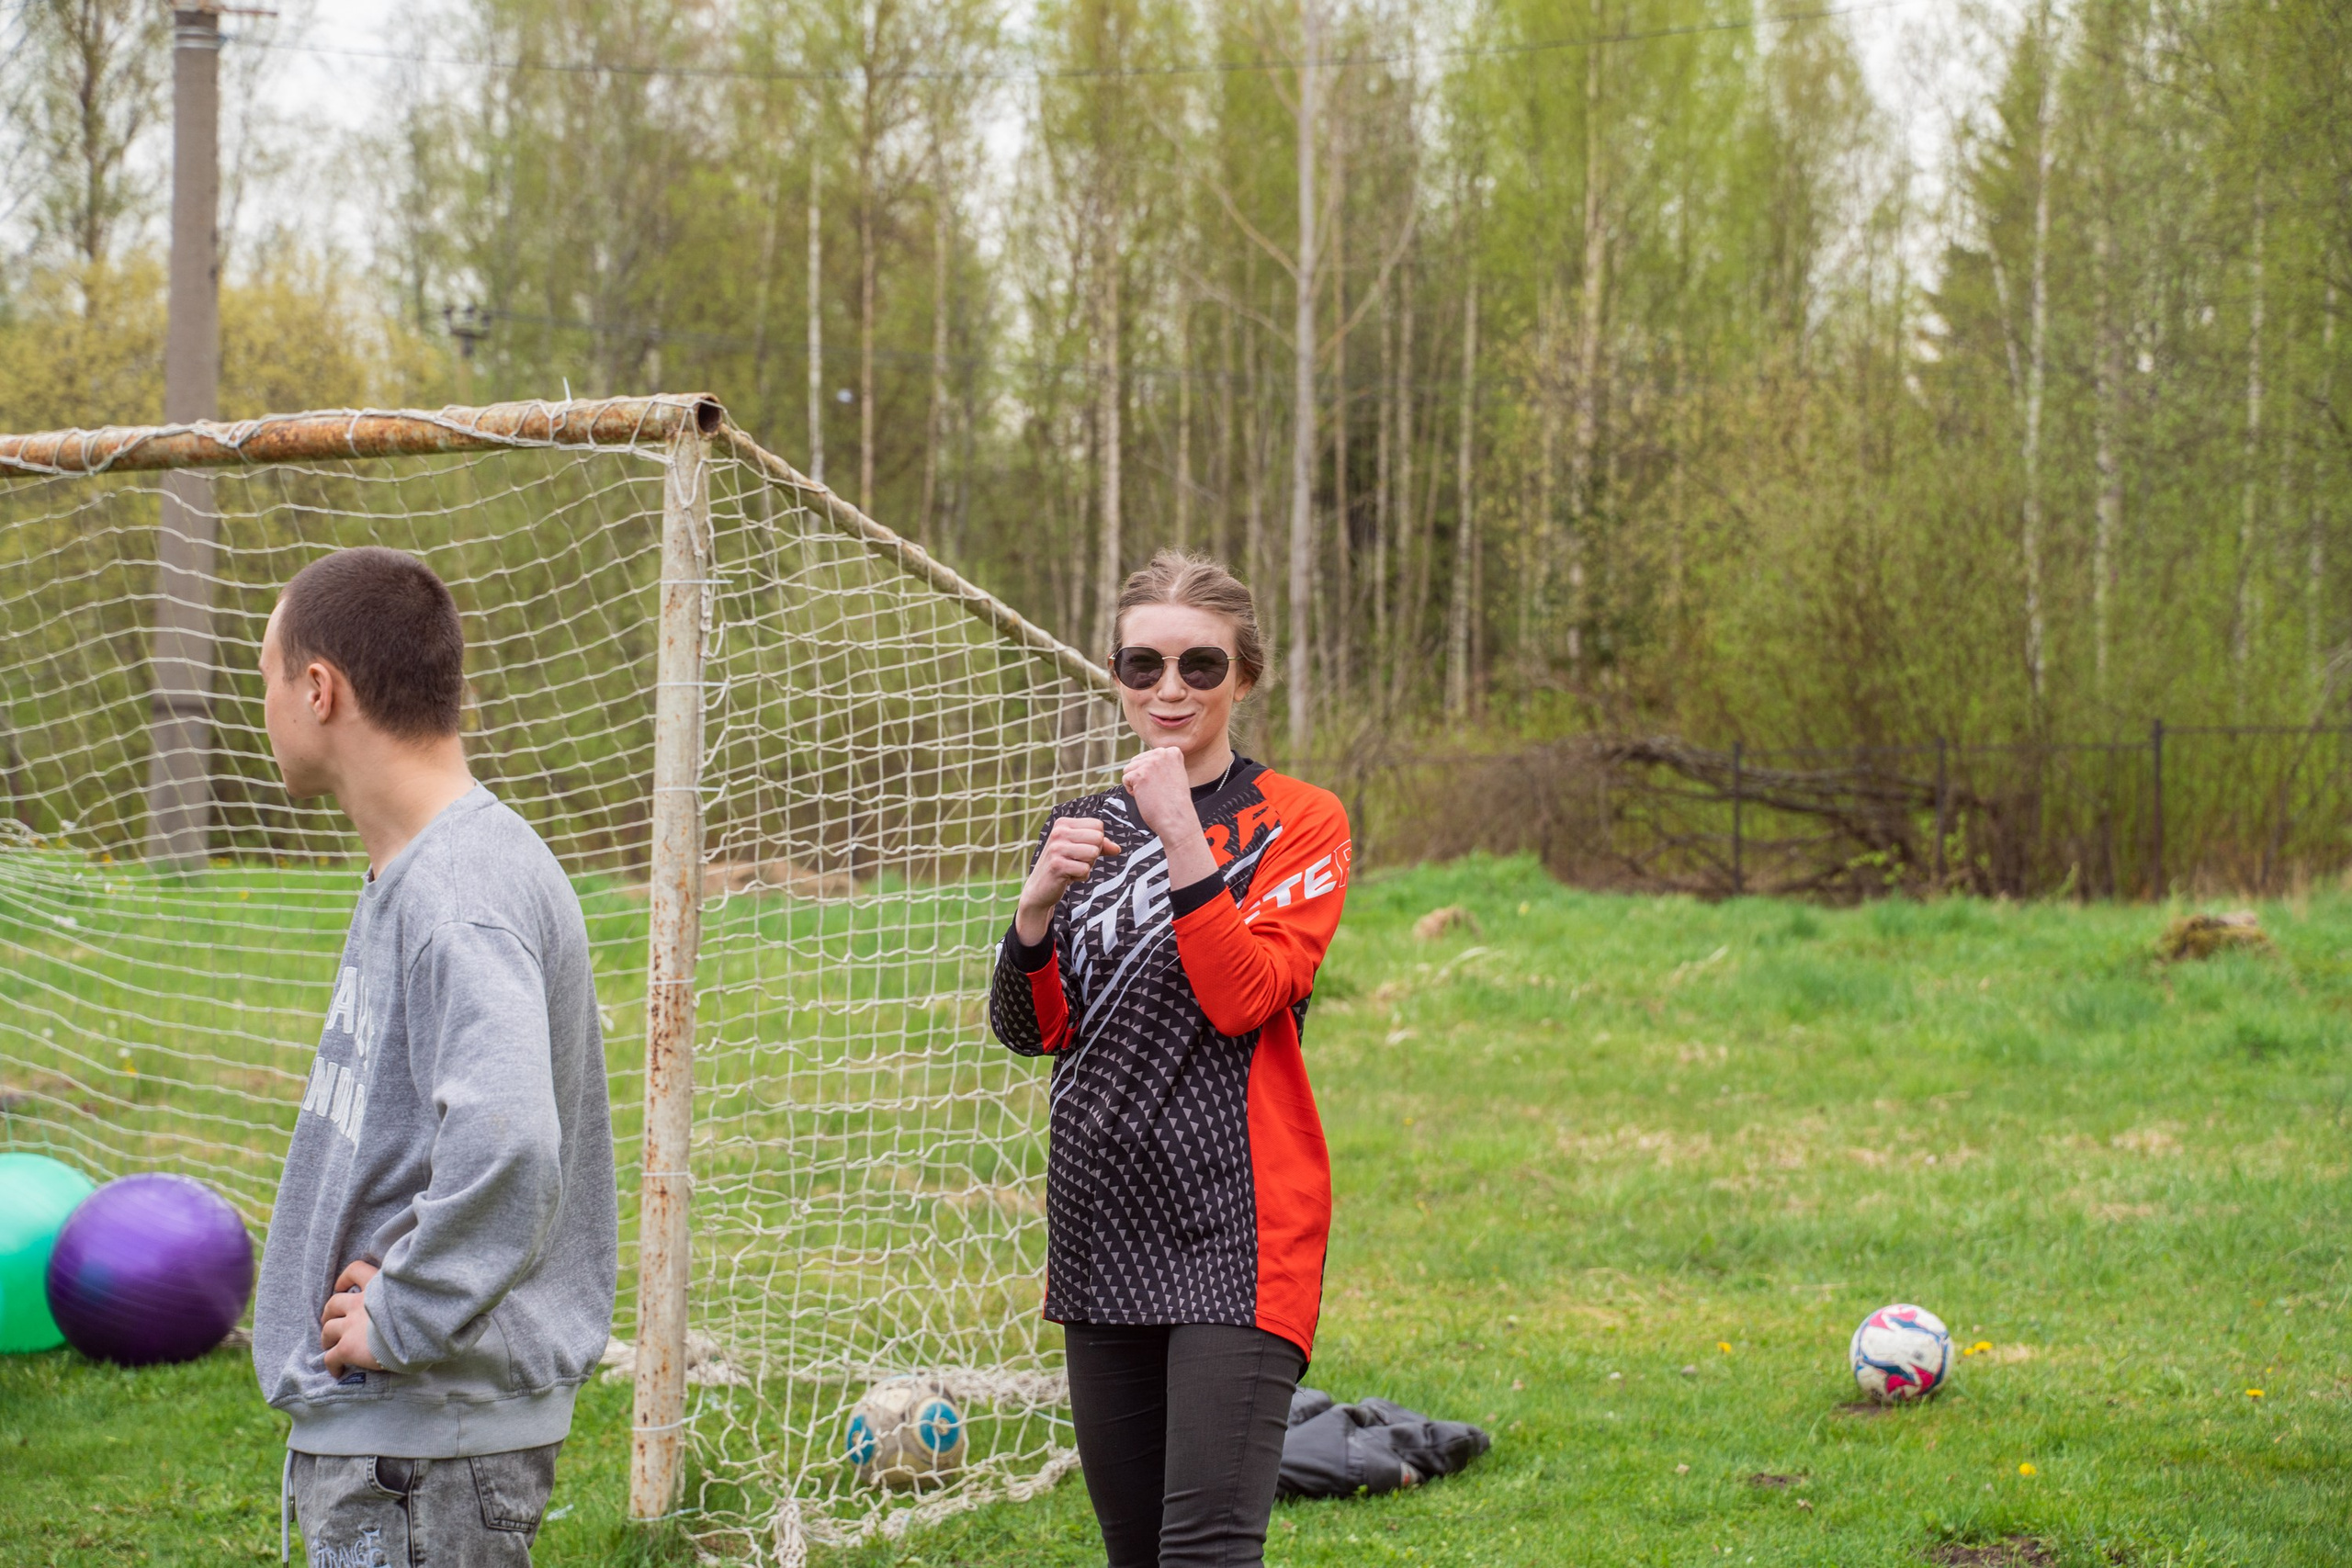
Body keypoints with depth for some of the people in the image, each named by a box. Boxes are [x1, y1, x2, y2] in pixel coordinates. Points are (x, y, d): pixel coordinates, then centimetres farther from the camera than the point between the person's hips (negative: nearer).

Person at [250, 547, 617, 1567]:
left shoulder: (457, 896, -21)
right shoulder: (410, 875, 11)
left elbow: (502, 1145, -35)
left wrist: (399, 1318, -23)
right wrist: (390, 1276, 11)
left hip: (428, 1440, -10)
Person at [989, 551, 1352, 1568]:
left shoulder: (1299, 823, -1)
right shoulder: (1085, 829, 15)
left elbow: (1244, 999, -14)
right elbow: (1028, 1031, 11)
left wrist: (1181, 834, -19)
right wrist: (1039, 903, -7)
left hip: (1236, 1228, -6)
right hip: (1104, 1221, 6)